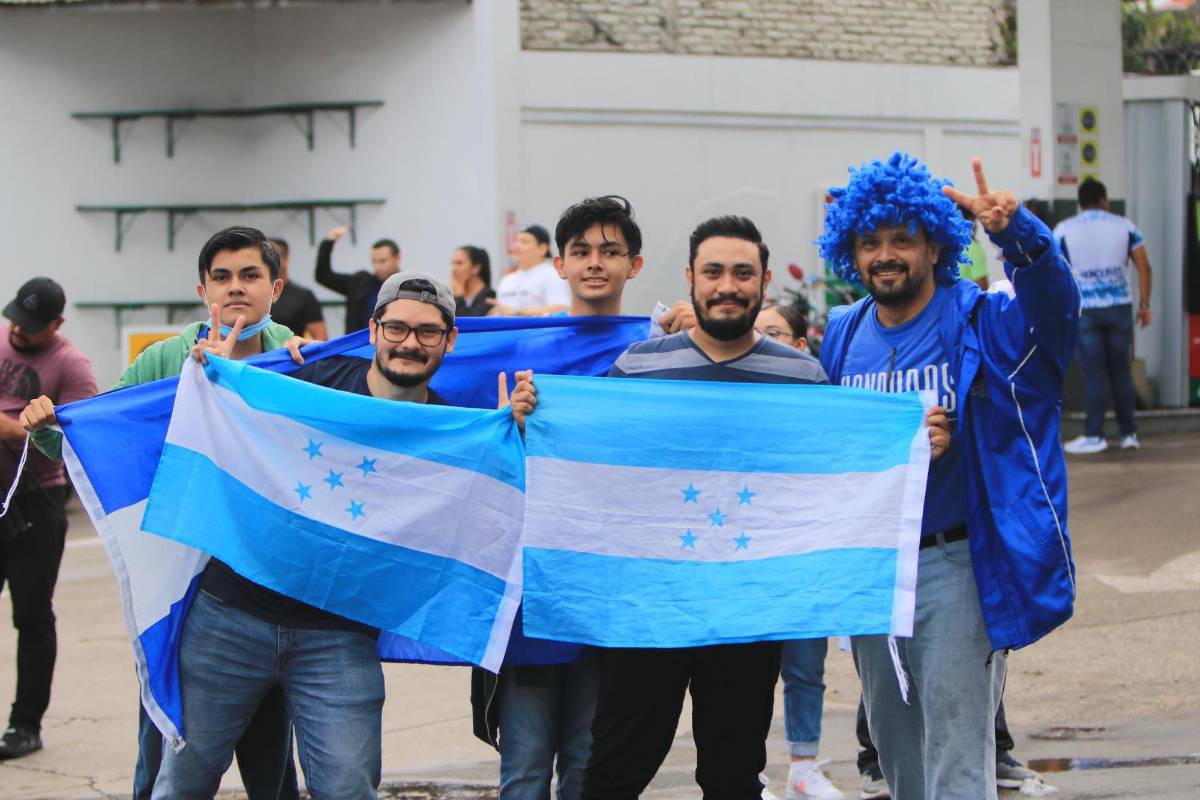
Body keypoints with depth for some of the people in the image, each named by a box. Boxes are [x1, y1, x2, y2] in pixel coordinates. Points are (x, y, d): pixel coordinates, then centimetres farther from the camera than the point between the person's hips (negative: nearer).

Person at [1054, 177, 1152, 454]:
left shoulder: (1064, 230, 1)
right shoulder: (1124, 226, 6)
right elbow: (1144, 267, 2)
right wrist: (1144, 304, 6)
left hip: (1084, 309, -2)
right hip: (1120, 305, 2)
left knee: (1094, 372, 1)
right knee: (1122, 371, 10)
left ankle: (1094, 435, 2)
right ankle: (1129, 433, 12)